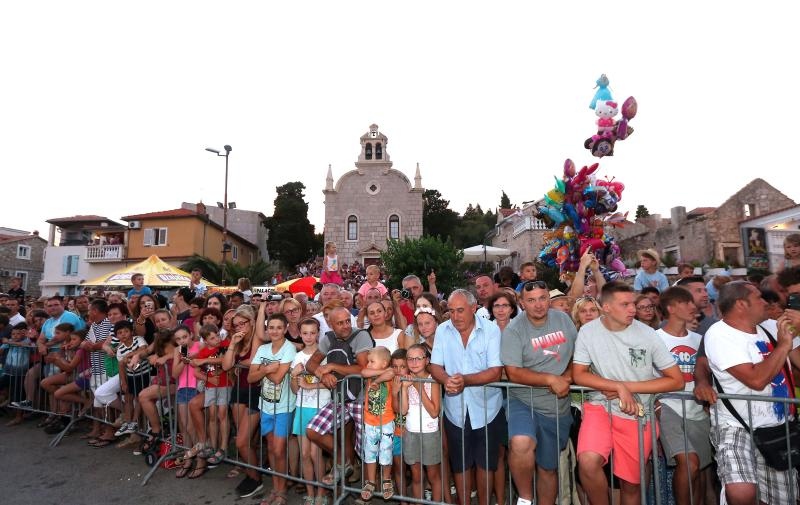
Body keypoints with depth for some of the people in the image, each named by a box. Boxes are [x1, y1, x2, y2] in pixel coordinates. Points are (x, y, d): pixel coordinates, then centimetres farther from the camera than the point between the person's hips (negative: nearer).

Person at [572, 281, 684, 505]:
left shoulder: (647, 334, -7)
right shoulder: (588, 331, -8)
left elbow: (677, 380, -3)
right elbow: (578, 375, -6)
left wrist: (628, 387, -11)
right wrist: (620, 387, -18)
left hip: (636, 413, 1)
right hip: (600, 405, -1)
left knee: (631, 484, 9)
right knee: (588, 461, -24)